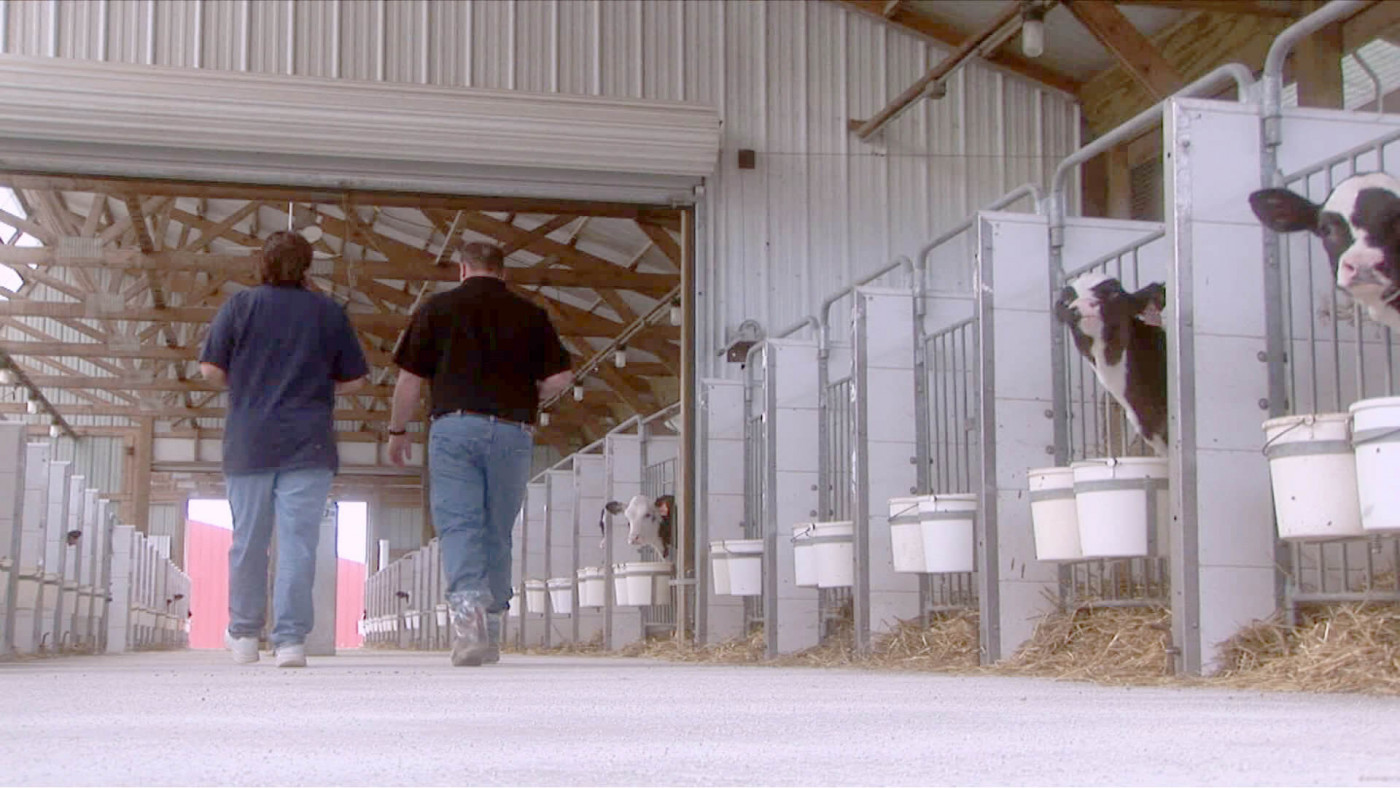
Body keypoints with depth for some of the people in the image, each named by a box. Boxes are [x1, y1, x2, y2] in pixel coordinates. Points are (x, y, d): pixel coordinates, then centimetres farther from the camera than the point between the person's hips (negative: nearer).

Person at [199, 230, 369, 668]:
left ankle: (244, 635, 22)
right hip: (308, 445, -1)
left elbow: (211, 369, 2)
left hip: (249, 443, 1)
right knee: (298, 542, -3)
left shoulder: (240, 305, 2)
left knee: (248, 542, 11)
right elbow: (354, 380, 8)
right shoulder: (330, 312, 4)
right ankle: (291, 640, -9)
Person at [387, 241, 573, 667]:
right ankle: (492, 628, 17)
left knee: (458, 524, -7)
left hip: (454, 426, -2)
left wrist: (397, 431, 18)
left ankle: (467, 605, -30)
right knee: (498, 532, 12)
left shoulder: (438, 307, 8)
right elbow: (560, 378, 5)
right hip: (513, 432, 2)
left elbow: (409, 379, 6)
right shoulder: (530, 315, 11)